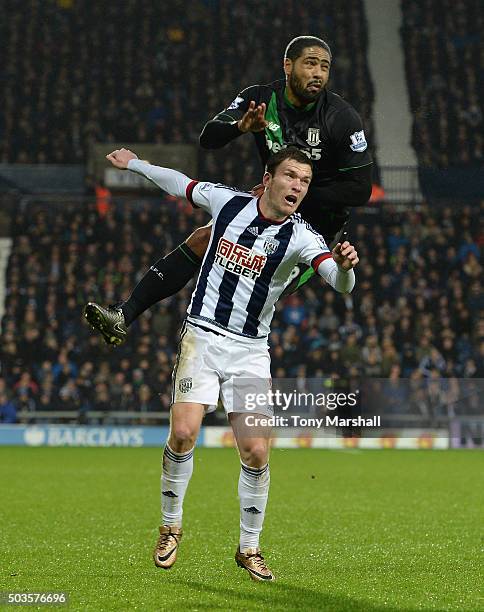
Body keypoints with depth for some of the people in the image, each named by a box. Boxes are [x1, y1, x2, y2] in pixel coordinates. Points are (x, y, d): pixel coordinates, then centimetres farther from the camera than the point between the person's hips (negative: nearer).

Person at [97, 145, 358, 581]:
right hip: (201, 336, 0)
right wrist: (135, 164, 31)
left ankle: (249, 548, 11)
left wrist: (344, 265, -48)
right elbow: (179, 183, 18)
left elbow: (340, 283, -25)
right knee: (183, 432, -17)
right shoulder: (227, 201, -2)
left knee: (256, 452, -9)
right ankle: (171, 527, 6)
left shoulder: (301, 237, -9)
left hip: (250, 350, 0)